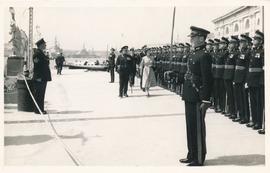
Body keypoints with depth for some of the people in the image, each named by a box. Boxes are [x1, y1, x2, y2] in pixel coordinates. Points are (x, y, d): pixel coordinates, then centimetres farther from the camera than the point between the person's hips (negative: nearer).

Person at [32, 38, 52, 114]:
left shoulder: (41, 53, 17)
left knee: (41, 94, 13)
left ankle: (41, 109, 19)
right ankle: (38, 110, -1)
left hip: (43, 78, 10)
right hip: (39, 79, -10)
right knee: (38, 94, -5)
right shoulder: (37, 53, -14)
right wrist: (38, 77, -21)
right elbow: (36, 66, -18)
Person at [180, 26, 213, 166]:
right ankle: (192, 155, 28)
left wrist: (205, 101, -20)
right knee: (190, 127, 16)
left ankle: (198, 159, 12)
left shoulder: (204, 56, -15)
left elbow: (207, 80, -18)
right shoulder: (194, 54, 13)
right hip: (189, 98, 9)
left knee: (198, 128, 1)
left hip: (197, 99, -9)